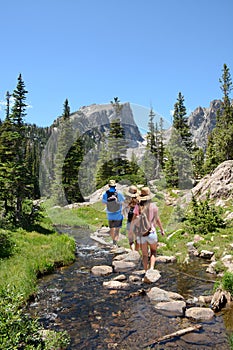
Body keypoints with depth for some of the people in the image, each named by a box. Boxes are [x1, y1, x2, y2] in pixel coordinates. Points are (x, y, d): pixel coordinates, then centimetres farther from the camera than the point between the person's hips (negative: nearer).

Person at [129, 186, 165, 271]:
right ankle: (151, 268, 0)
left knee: (144, 254, 16)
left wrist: (131, 229, 13)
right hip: (151, 233, -1)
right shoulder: (153, 205, -9)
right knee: (153, 251, 20)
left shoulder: (137, 206, -5)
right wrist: (162, 230, 10)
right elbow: (157, 220, -5)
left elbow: (133, 220, -3)